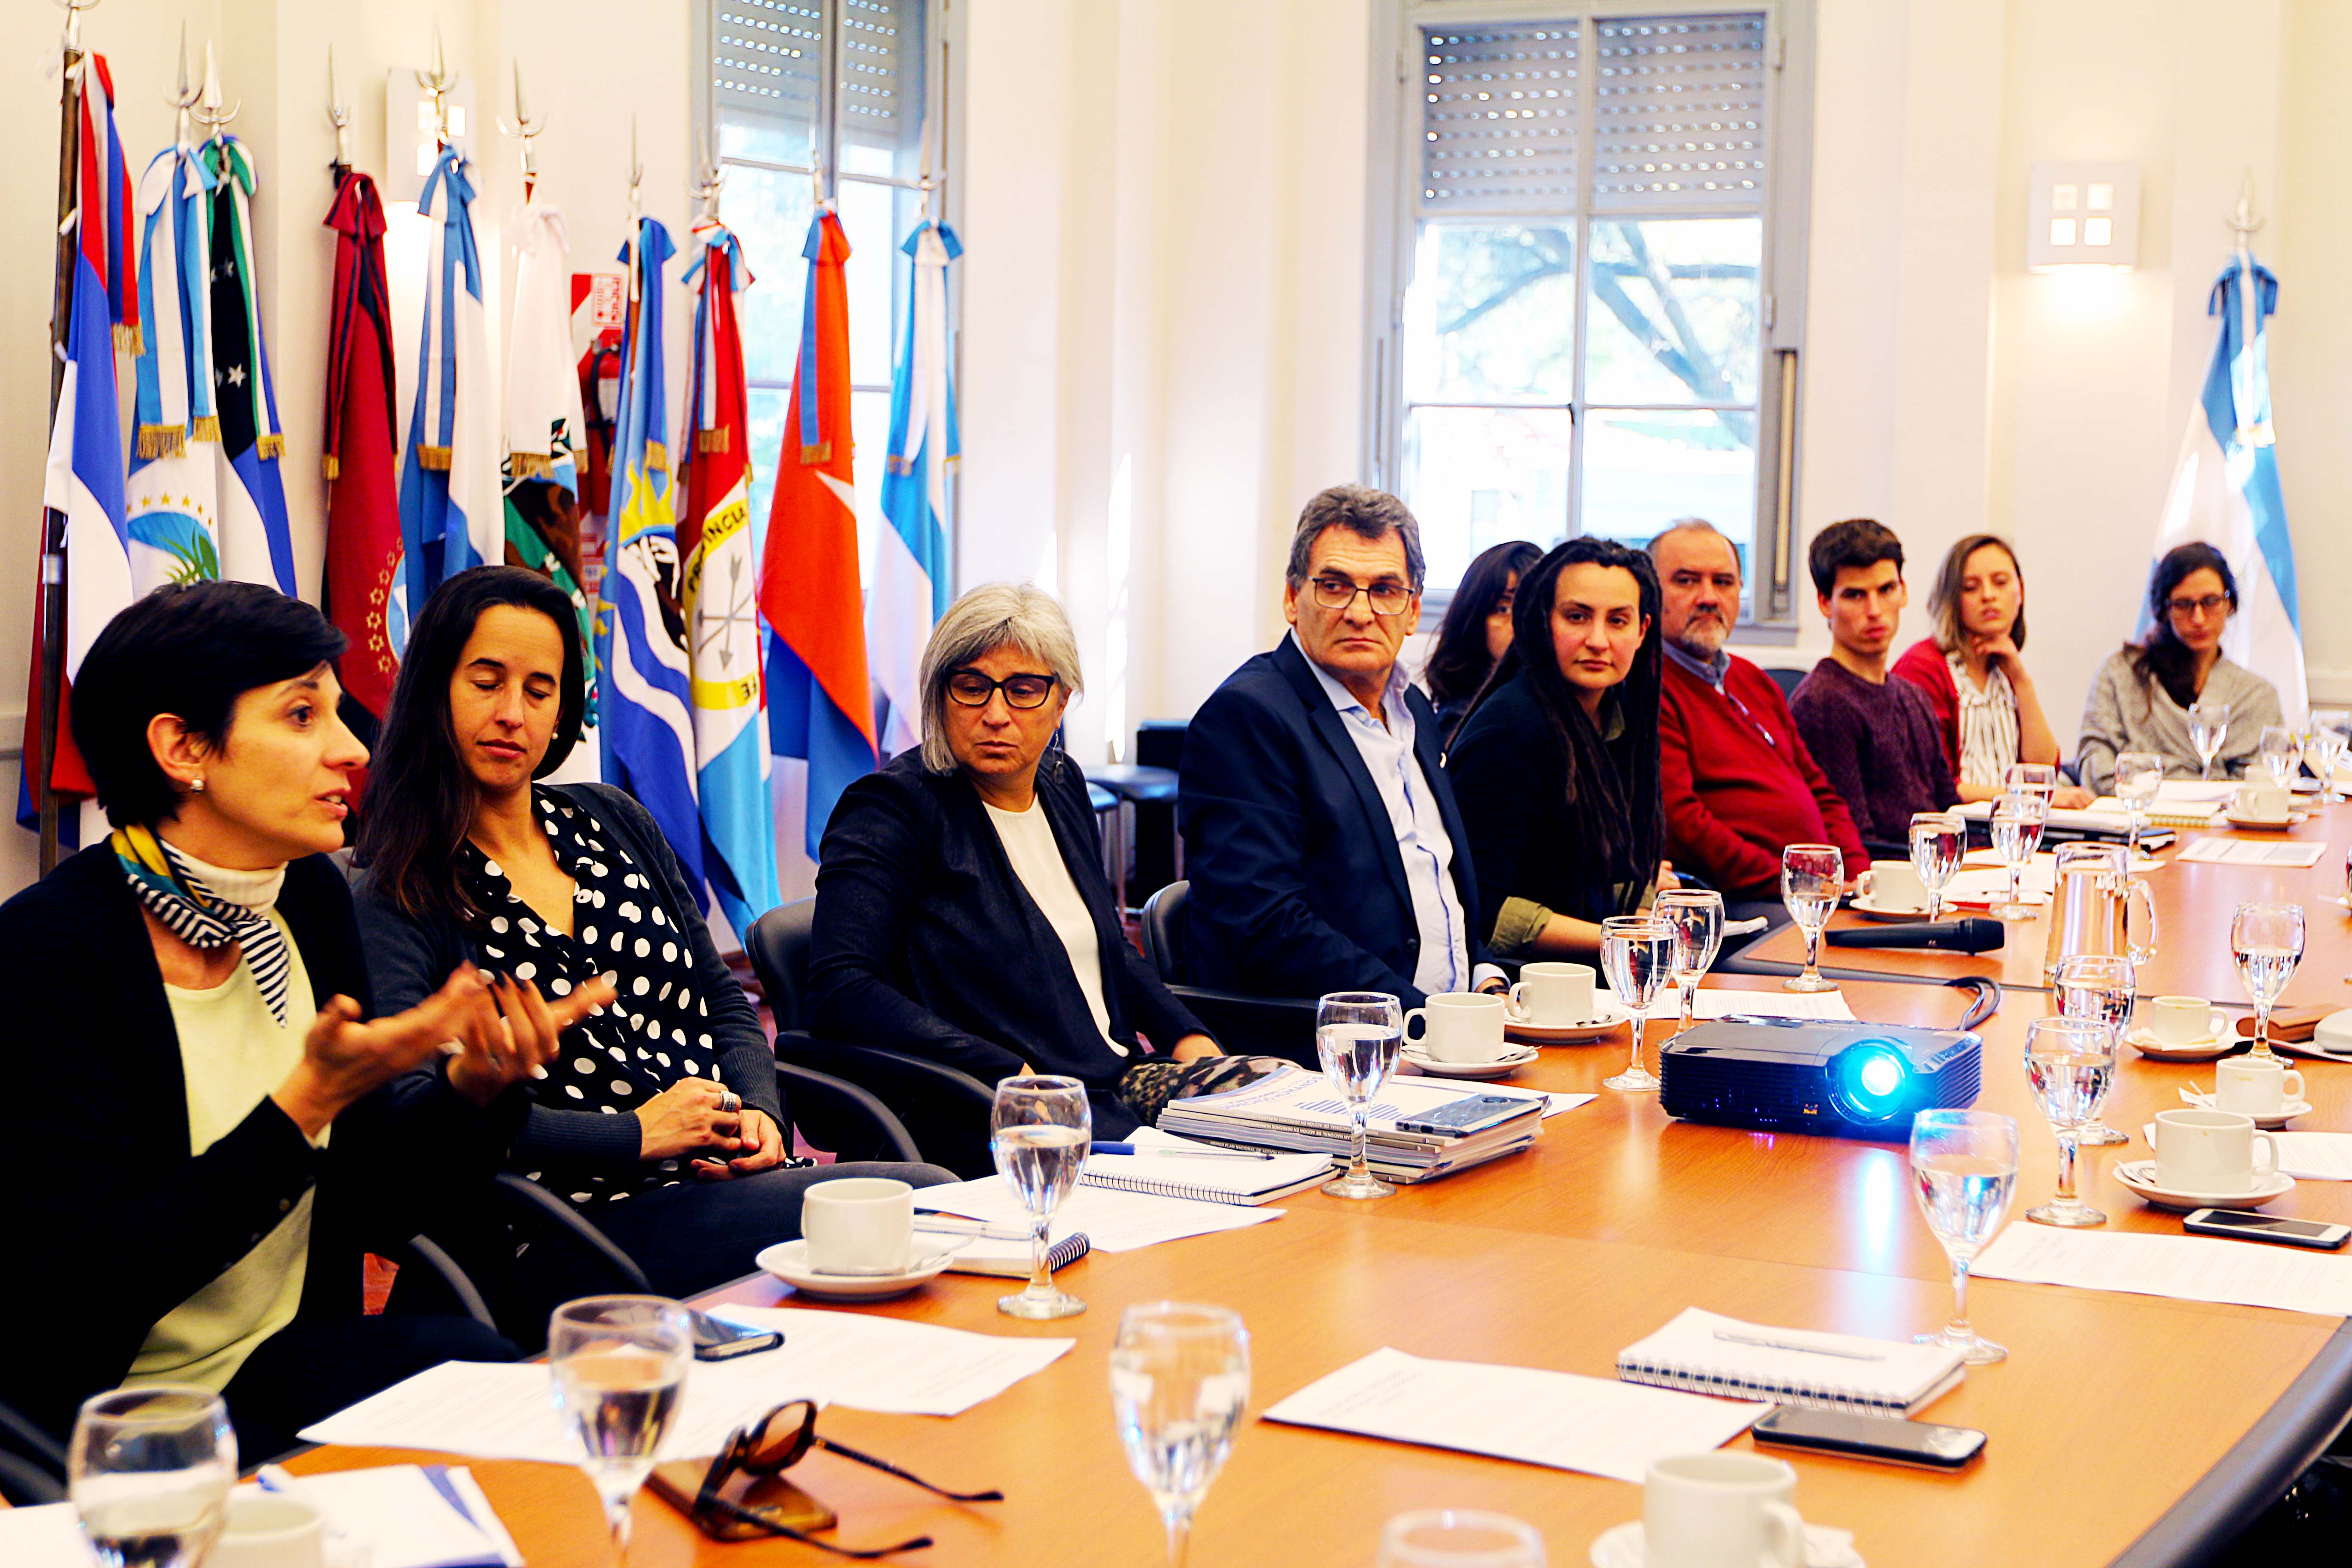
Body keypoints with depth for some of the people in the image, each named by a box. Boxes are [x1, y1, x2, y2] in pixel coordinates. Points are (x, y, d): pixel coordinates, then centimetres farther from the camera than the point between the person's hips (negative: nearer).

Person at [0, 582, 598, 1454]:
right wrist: (306, 1101, -26)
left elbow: (367, 1207, 7)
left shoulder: (311, 899, 3)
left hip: (293, 1358, 7)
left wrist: (473, 1087, -12)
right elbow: (103, 1277, -22)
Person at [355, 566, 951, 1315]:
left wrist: (758, 1113, 1)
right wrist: (634, 1134, -15)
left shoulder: (613, 823, 19)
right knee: (921, 1201, -28)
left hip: (736, 1173, 7)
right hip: (598, 1221, -6)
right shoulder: (400, 899, 0)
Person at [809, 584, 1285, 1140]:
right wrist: (1013, 1075, -23)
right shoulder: (892, 807, -7)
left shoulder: (1062, 785, 16)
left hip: (1124, 1080, 8)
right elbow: (839, 990, -18)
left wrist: (1190, 1039, 9)